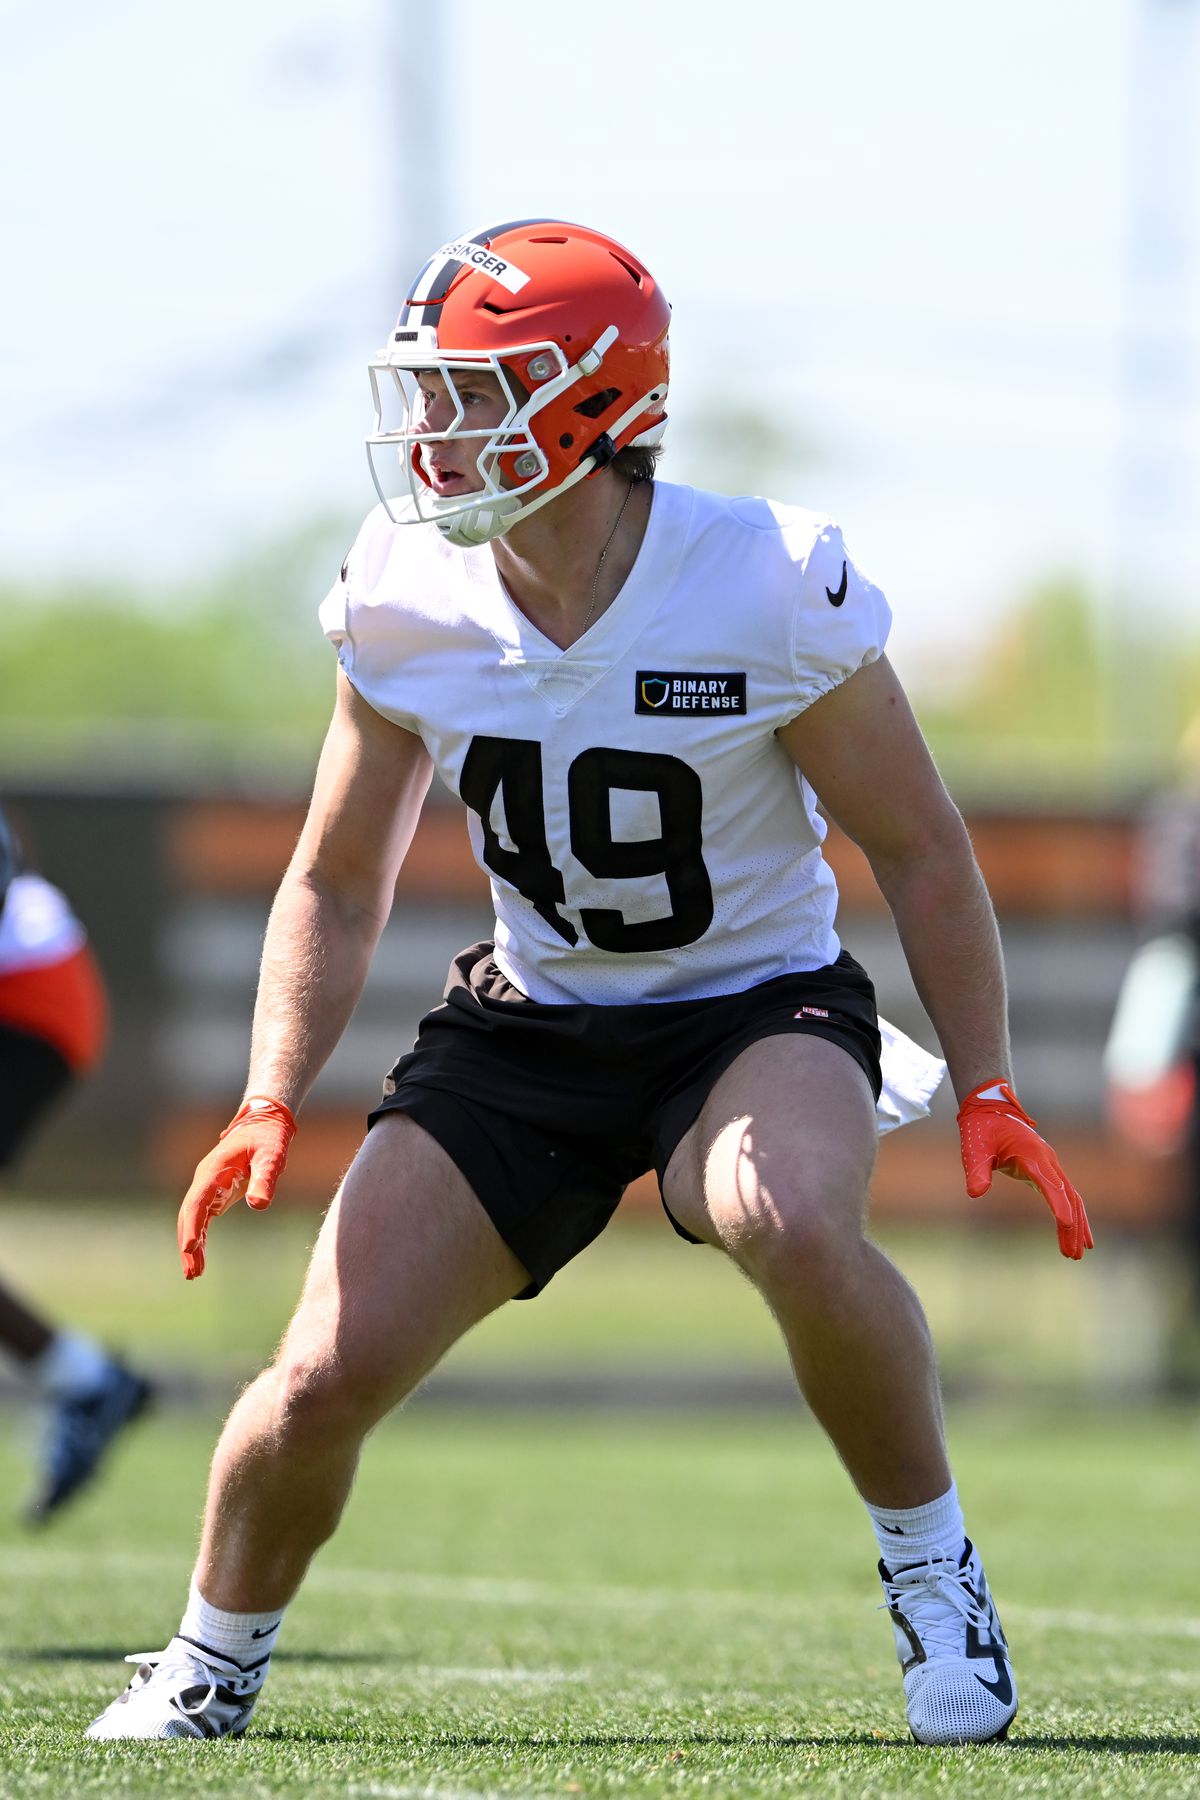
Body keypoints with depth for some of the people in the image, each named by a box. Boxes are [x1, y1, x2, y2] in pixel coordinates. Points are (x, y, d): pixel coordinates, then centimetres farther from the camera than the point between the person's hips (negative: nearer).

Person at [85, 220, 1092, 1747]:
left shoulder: (770, 589, -20)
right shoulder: (402, 605, -9)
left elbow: (916, 849, -7)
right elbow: (336, 885, 5)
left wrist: (985, 1090, -11)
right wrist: (270, 1103, -7)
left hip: (757, 1009, -3)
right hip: (528, 1030, 3)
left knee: (791, 1222, -38)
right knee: (325, 1377, -10)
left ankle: (929, 1563, -13)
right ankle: (214, 1660, 21)